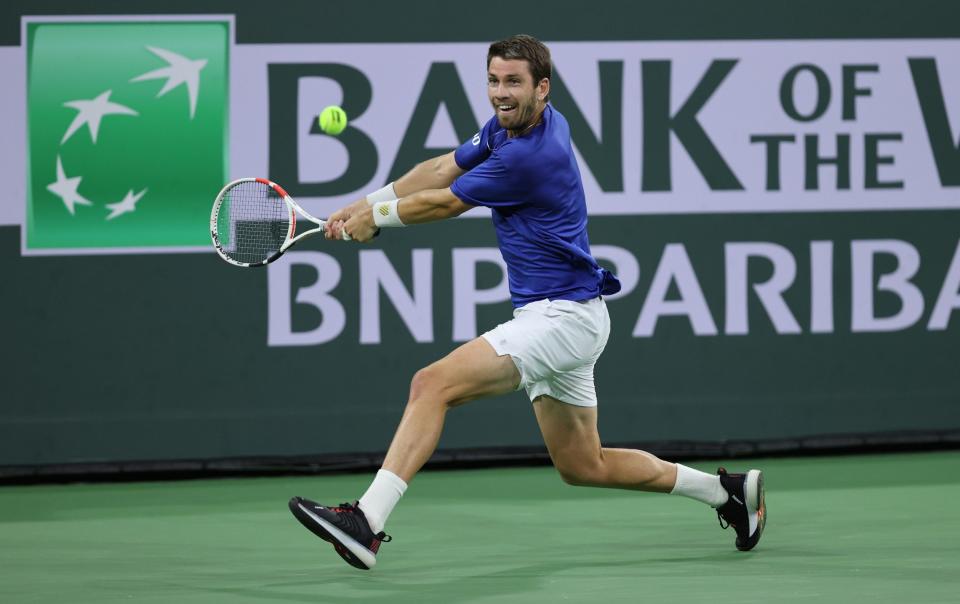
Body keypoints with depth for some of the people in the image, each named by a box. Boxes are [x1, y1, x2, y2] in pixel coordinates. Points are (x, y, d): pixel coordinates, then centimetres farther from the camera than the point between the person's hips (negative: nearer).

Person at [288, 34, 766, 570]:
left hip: (563, 317, -11)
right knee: (583, 467, 19)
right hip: (559, 316, 11)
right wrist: (366, 203, 9)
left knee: (433, 385, -22)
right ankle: (727, 490, 30)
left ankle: (367, 522, -29)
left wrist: (378, 216, 7)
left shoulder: (528, 156, -22)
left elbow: (447, 203, -9)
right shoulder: (509, 124, 6)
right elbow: (444, 169, 18)